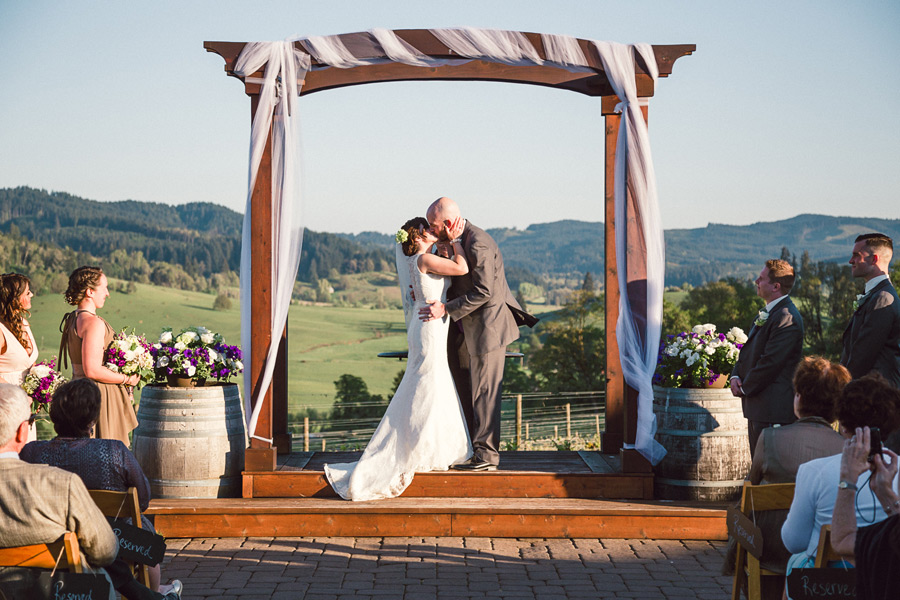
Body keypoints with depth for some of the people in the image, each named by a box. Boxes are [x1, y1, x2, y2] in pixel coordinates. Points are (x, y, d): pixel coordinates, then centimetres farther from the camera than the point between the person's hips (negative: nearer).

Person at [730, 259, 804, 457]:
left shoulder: (786, 318, -18)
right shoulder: (766, 314, 16)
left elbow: (770, 362, -21)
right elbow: (749, 351, 21)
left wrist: (745, 388, -10)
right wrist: (736, 376, 4)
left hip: (773, 411, -10)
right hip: (758, 407, 10)